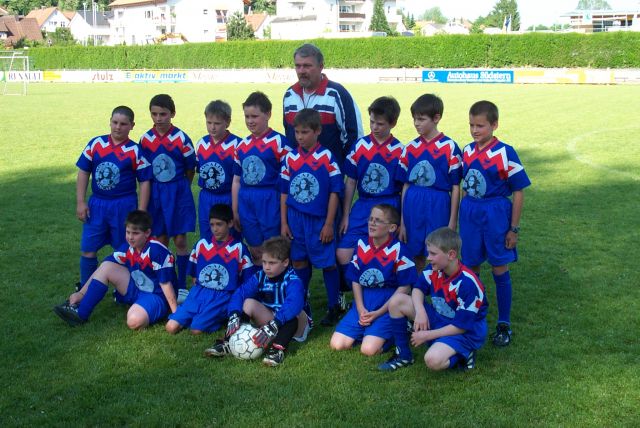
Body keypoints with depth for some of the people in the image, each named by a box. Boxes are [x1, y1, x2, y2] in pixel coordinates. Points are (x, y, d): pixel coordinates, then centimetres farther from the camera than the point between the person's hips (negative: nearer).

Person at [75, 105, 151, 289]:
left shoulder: (135, 151, -5)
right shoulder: (95, 144, 1)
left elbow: (144, 182, -3)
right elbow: (83, 172, 6)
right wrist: (80, 202, 1)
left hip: (124, 206, -2)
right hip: (97, 204, 2)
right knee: (88, 249, 4)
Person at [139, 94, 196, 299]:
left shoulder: (181, 139, -11)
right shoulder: (145, 139, -2)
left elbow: (190, 169, -1)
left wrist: (179, 189, 8)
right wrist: (157, 189, 6)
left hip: (178, 193, -3)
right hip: (155, 194, 3)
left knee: (180, 240, 0)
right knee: (160, 240, 9)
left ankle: (182, 286, 12)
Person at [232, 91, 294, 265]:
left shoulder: (279, 142, -8)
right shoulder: (242, 145, 11)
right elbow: (236, 180, 16)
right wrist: (235, 212, 16)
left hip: (270, 201, -5)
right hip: (246, 202, 6)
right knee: (255, 253, 14)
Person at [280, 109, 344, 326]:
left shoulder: (326, 157, -8)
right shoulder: (290, 158, 3)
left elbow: (334, 191, -6)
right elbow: (284, 192, 9)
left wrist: (329, 224, -8)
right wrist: (284, 222, 6)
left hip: (319, 219, -4)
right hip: (295, 219, 4)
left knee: (327, 263, 4)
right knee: (299, 262, 12)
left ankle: (334, 307, 18)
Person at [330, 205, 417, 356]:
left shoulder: (398, 250, -10)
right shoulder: (362, 245, 5)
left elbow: (404, 287, -7)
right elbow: (355, 280, 9)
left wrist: (378, 313, -11)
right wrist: (361, 309, -6)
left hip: (387, 307, -5)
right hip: (363, 305, 5)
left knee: (369, 349, -23)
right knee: (337, 344, -9)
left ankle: (388, 333, 7)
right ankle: (366, 330, 16)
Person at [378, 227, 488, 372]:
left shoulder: (468, 284, -28)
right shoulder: (435, 269, -9)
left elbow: (461, 326, -23)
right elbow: (418, 288, 5)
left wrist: (427, 335, -18)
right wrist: (420, 311, -17)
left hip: (466, 332, -7)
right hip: (438, 319, 7)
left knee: (433, 360, -36)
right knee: (397, 301, -8)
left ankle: (463, 355, -2)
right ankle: (403, 355, 6)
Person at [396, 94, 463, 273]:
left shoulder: (449, 147, -6)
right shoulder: (410, 148, 6)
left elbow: (455, 187, -3)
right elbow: (405, 185, 10)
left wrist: (452, 223, -4)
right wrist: (402, 222, 9)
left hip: (439, 207, -4)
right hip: (413, 206, 4)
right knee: (417, 258, 11)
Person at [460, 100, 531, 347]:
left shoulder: (505, 153, -12)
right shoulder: (467, 152, 3)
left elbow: (518, 192, -8)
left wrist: (514, 229, -7)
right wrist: (463, 216, 12)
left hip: (496, 214, -4)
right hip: (470, 214, 4)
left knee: (500, 270, 5)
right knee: (470, 268, 11)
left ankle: (504, 325, 18)